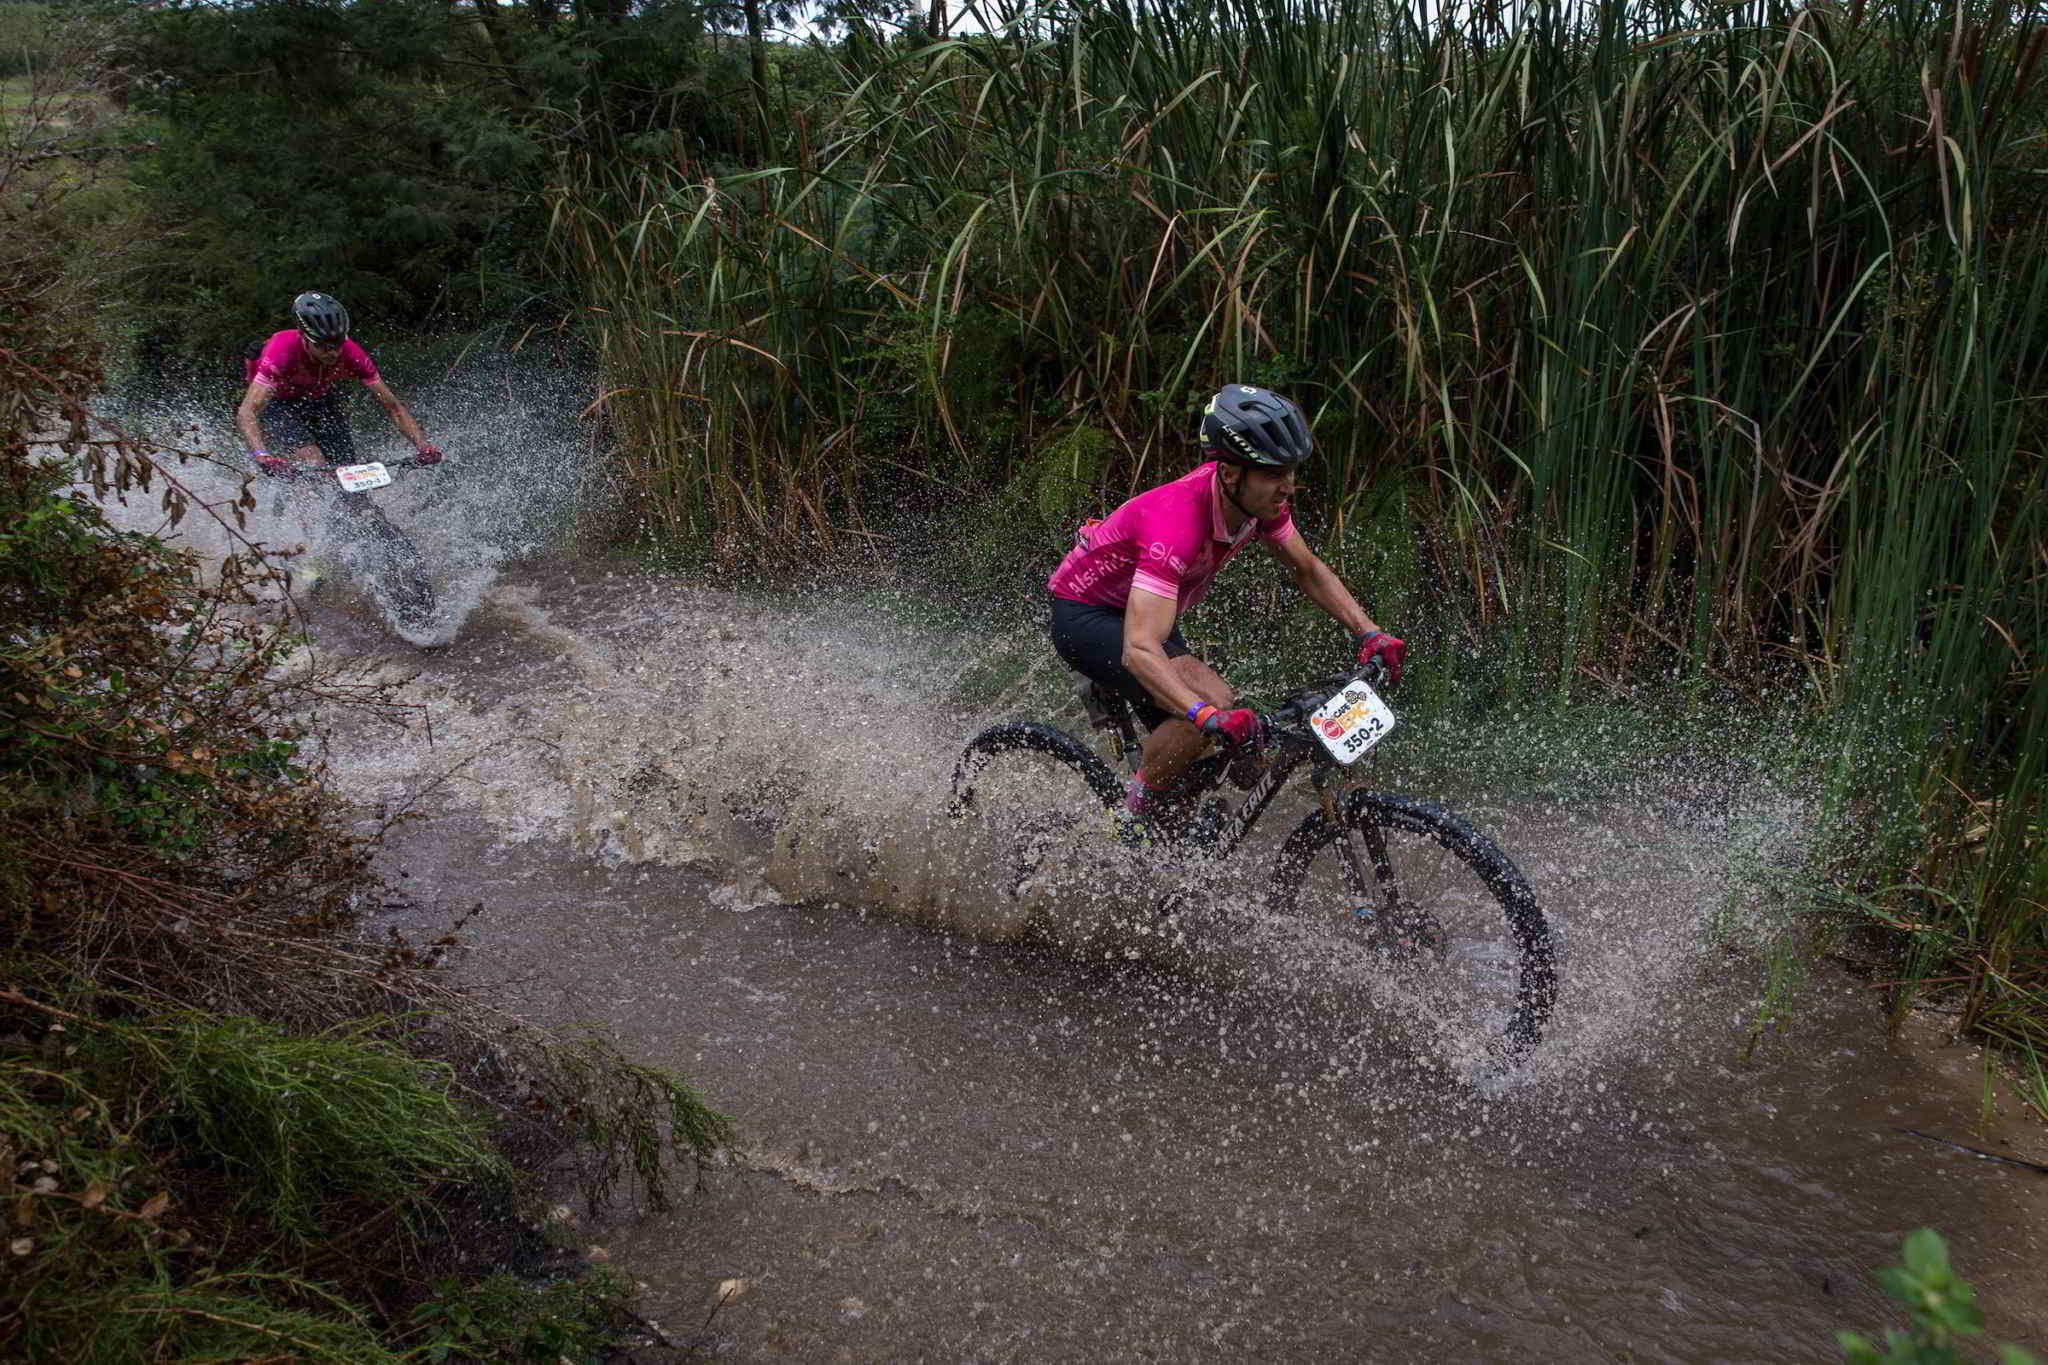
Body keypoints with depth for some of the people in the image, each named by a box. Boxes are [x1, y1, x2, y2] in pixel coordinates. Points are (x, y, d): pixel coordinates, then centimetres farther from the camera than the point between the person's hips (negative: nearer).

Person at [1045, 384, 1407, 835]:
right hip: (1085, 617, -8)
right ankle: (1126, 824, -10)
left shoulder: (1260, 498, -15)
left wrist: (1370, 633, -8)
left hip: (1140, 609, 8)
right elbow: (1141, 652, -46)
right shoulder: (1178, 521, -38)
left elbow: (1308, 570, 4)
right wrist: (1210, 717, -59)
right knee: (1215, 700, -28)